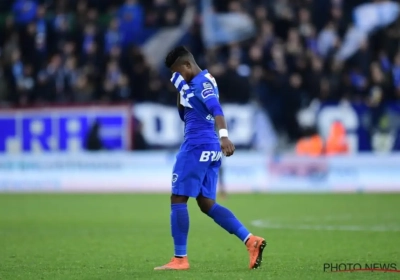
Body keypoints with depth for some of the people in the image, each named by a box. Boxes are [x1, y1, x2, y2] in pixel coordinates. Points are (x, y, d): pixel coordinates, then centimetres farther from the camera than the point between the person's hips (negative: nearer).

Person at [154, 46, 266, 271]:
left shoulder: (202, 82, -11)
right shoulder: (195, 84, 20)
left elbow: (216, 109, -27)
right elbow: (185, 116, 29)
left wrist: (224, 135, -42)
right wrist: (181, 92, 13)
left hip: (197, 147, -10)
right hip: (209, 148, 10)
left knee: (178, 199, -4)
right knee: (207, 204, 8)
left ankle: (180, 259, -3)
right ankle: (251, 240, -3)